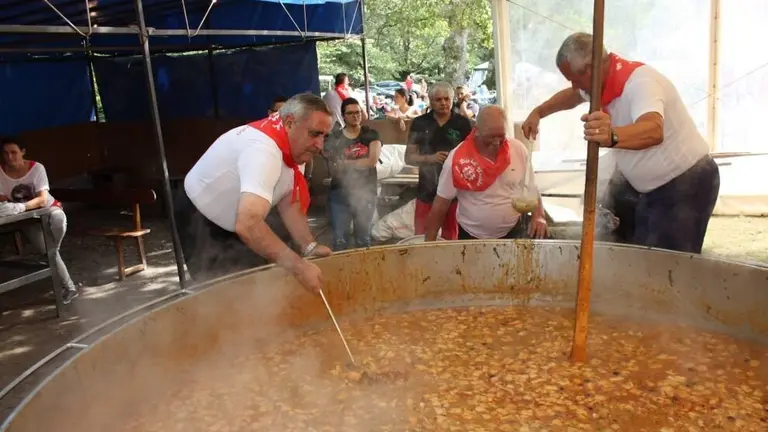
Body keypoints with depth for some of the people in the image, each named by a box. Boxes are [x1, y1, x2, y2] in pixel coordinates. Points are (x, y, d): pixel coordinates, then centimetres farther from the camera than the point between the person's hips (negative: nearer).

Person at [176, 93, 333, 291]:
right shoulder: (265, 150, -37)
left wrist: (310, 247, -21)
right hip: (200, 222, -8)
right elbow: (247, 223, -50)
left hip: (235, 226, 9)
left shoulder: (297, 148, -7)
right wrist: (297, 266, -50)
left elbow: (289, 207, -5)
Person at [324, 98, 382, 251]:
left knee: (363, 239, 11)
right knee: (340, 240, 1)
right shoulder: (334, 139, 1)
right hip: (340, 195, 0)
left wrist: (344, 163, -10)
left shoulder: (371, 135, 2)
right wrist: (362, 163, -16)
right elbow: (333, 170, -7)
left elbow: (372, 161, -13)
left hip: (365, 194, 1)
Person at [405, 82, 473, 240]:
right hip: (427, 190, 1)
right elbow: (409, 157, 3)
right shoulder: (419, 123, 3)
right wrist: (429, 158, -14)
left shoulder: (462, 123, 1)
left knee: (451, 237, 10)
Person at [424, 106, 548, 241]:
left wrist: (539, 217, -9)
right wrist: (429, 243, -9)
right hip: (472, 237, -2)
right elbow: (441, 203, -10)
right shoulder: (457, 159, -17)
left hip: (515, 231, 2)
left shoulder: (518, 150, -8)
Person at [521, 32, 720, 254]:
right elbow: (572, 95, 23)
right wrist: (538, 112, 14)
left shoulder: (639, 82, -28)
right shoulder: (605, 80, 0)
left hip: (687, 184, -9)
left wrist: (612, 137, -67)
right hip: (655, 186, 9)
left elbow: (654, 131, -49)